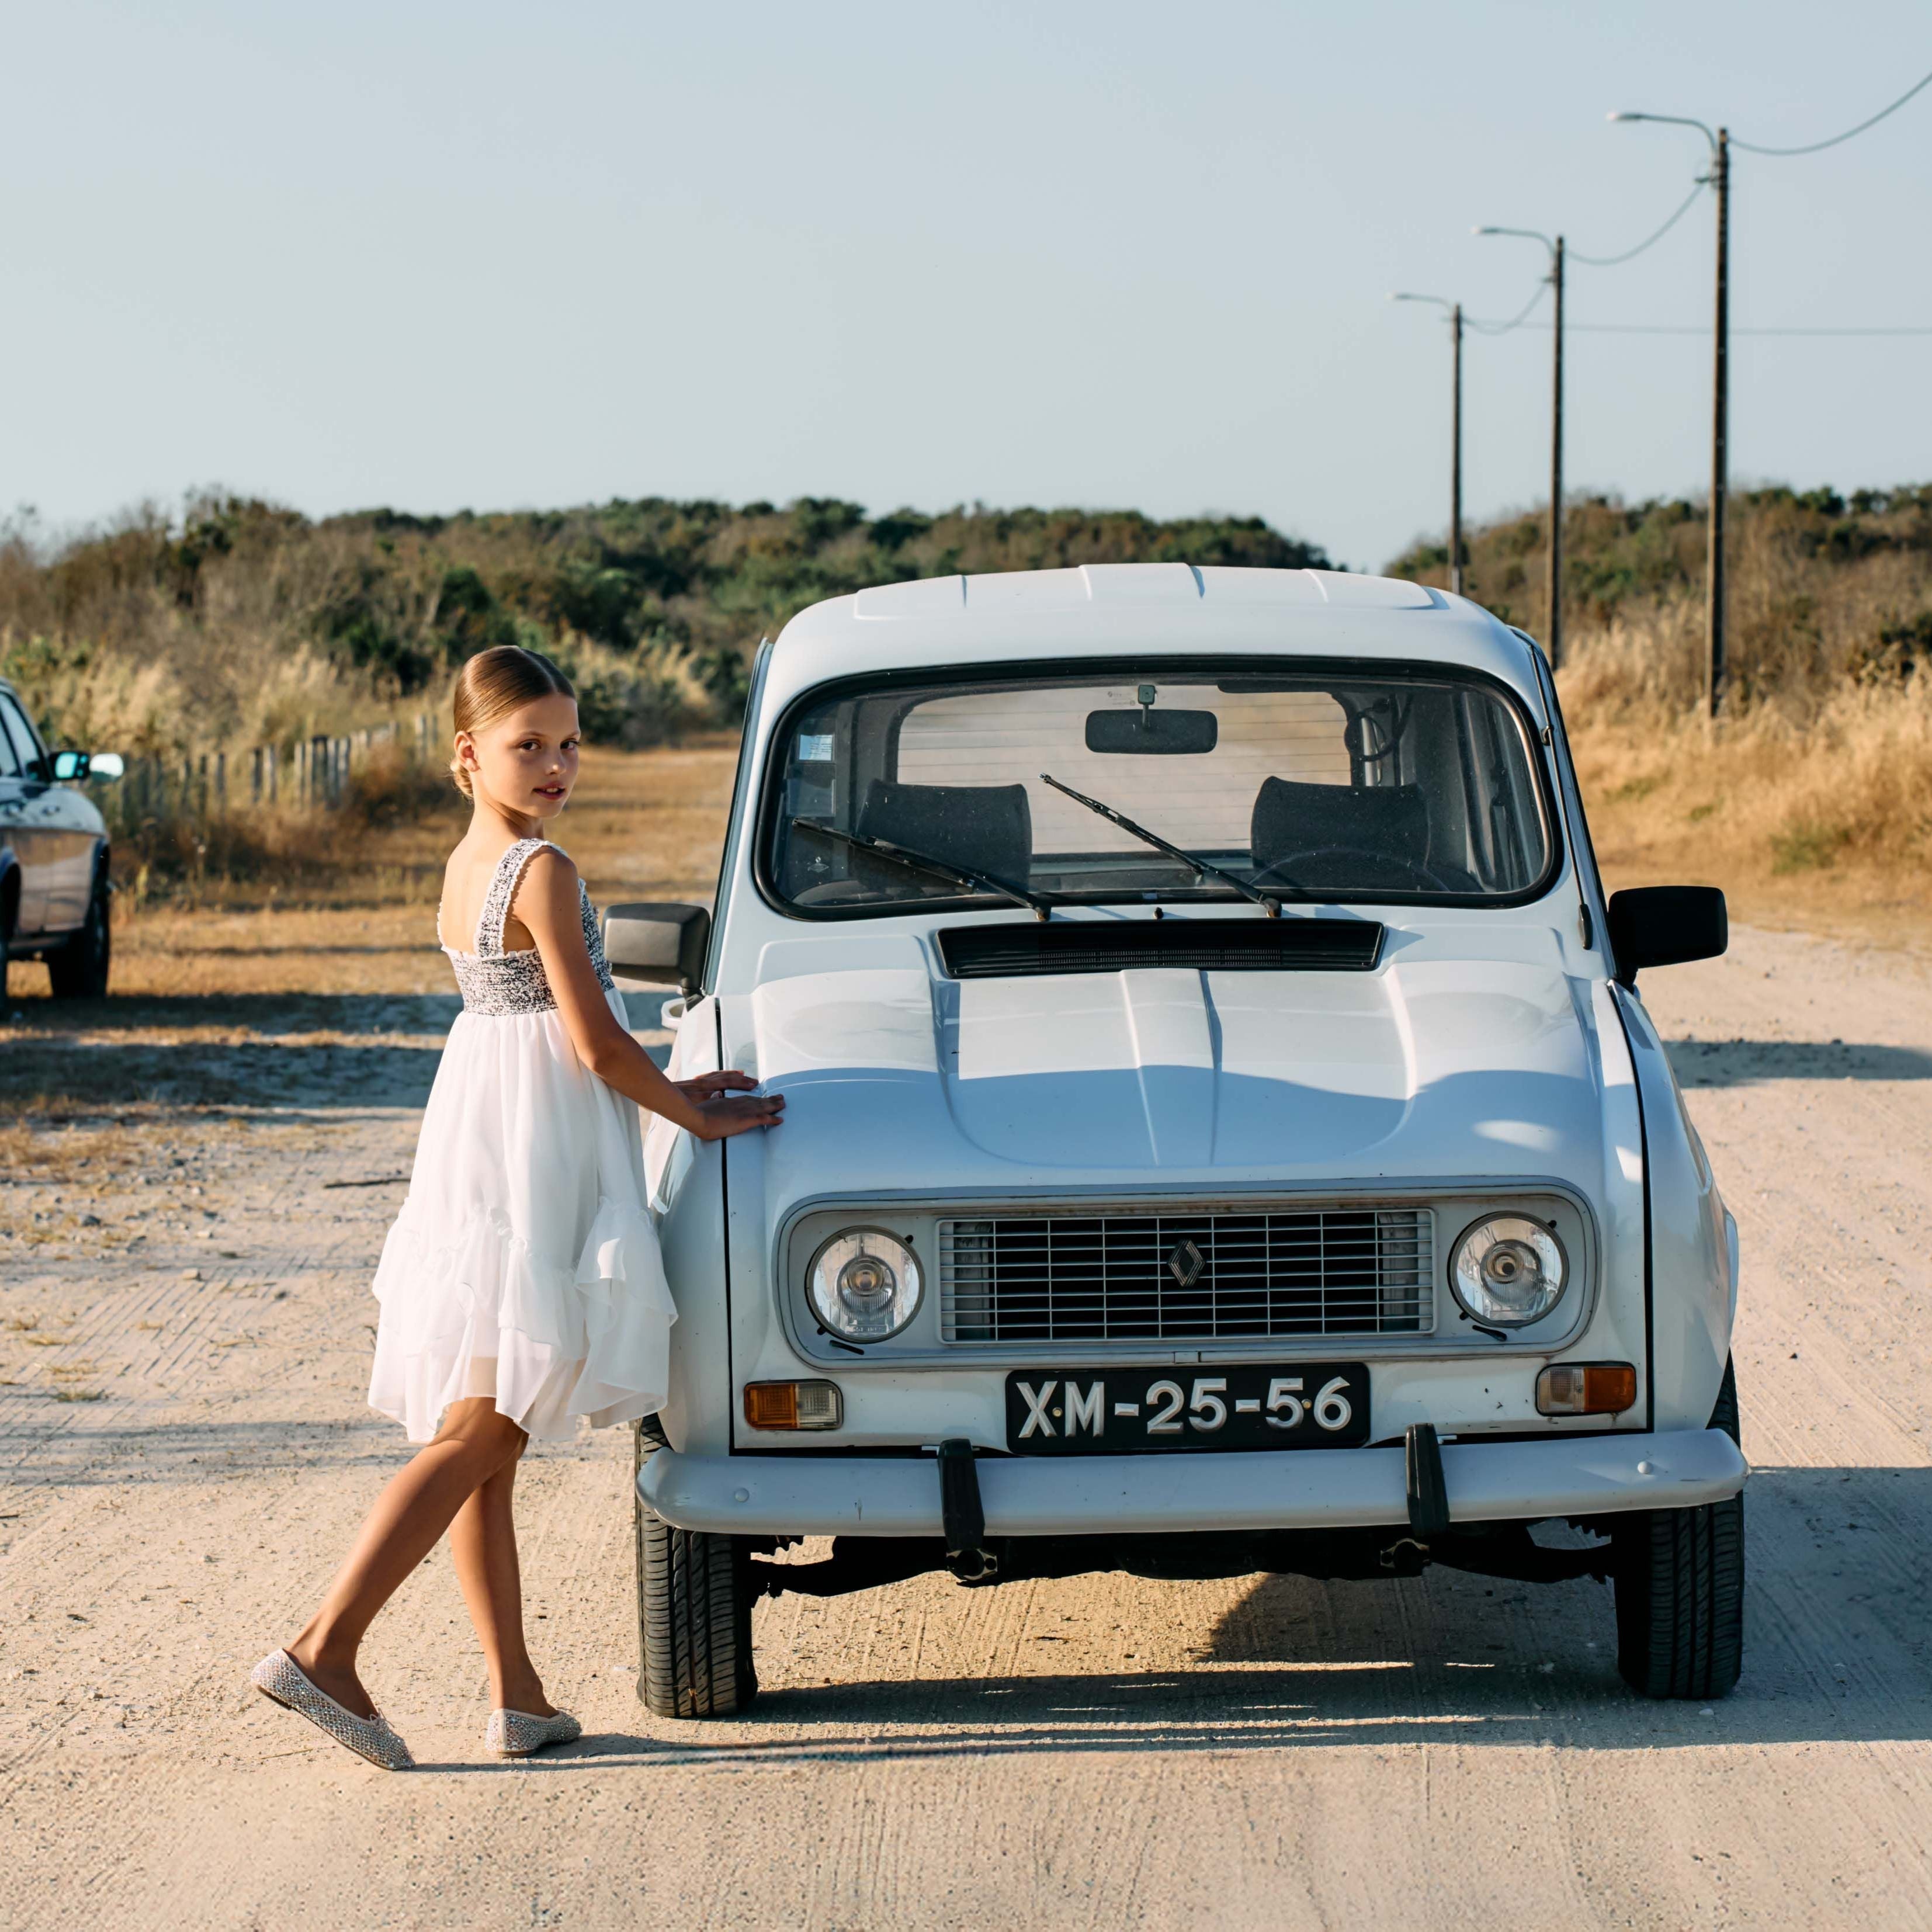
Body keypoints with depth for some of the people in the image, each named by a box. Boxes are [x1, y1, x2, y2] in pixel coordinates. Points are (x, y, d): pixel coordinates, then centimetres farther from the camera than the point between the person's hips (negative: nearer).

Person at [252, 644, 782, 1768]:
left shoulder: (465, 867, 12)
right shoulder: (543, 873, -15)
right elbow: (595, 1044, -15)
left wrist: (665, 1087, 19)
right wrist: (692, 1114, 0)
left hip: (475, 1148, 9)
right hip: (536, 1169, -9)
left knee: (482, 1437, 8)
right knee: (477, 1433, -8)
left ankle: (518, 1697, 13)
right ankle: (326, 1649, -13)